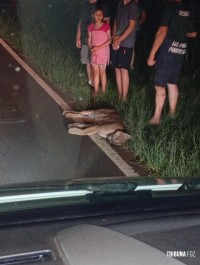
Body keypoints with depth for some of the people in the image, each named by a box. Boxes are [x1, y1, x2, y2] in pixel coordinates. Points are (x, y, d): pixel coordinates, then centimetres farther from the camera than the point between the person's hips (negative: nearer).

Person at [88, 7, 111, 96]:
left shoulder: (106, 26, -8)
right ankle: (96, 91, 16)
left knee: (102, 71, -1)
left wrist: (99, 47, -17)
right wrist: (91, 48, -10)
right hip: (94, 52, 4)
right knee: (95, 71, 8)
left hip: (103, 51, -4)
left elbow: (109, 40, -9)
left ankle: (103, 91, 9)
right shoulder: (91, 27, 4)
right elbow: (89, 40, 9)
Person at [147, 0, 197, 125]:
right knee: (172, 83, 17)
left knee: (160, 86, -3)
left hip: (168, 51, -7)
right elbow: (193, 33, 21)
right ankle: (172, 113, 25)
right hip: (180, 52, 7)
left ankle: (156, 118, -1)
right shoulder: (187, 10, 9)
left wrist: (152, 54, -18)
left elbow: (162, 31, -20)